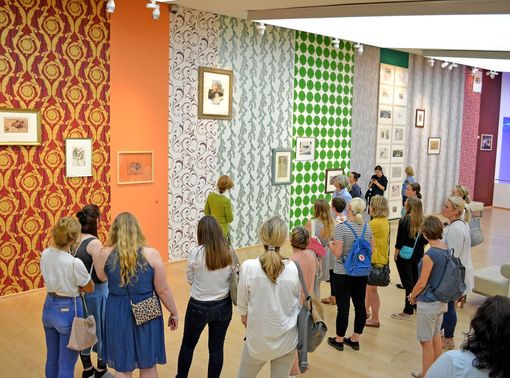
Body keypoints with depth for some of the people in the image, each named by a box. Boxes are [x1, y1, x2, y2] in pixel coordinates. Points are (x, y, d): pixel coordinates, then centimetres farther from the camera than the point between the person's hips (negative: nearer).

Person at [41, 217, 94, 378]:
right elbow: (89, 288, -10)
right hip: (68, 310, -7)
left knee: (52, 359, 23)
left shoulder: (45, 254, -7)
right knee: (66, 364, 8)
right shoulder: (75, 263, -25)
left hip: (49, 307, 7)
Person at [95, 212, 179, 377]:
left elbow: (101, 277, 12)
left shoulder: (105, 254, -9)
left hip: (118, 314, 1)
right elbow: (163, 290, -9)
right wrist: (174, 313, 5)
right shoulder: (151, 254, -13)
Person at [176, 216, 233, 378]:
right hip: (223, 306, 2)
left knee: (188, 344, 21)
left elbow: (190, 280, -6)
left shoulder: (196, 253, -18)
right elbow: (231, 278, 1)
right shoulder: (229, 252, -10)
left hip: (199, 307, -2)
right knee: (216, 347, 16)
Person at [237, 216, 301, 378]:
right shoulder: (294, 268, -17)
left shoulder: (248, 267, -21)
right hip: (287, 340, 1)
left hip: (258, 340, -1)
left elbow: (242, 305, -7)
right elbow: (299, 303, -1)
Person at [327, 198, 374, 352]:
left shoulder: (341, 227, -17)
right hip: (362, 273, 5)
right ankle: (355, 339, 26)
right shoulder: (367, 228, 0)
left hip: (343, 274, -5)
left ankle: (339, 340, 20)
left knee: (343, 307, 5)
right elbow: (371, 250, 8)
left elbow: (337, 253, -18)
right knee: (360, 305, 13)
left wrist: (330, 244, 1)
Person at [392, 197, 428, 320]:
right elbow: (426, 240, 4)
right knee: (417, 280, 19)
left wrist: (395, 253, -4)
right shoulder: (423, 221, -3)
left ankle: (408, 311, 4)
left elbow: (400, 241, -15)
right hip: (418, 256, 5)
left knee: (408, 282, -1)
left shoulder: (404, 220, -16)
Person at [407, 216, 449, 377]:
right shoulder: (446, 249, -2)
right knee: (436, 337, 21)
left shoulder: (430, 255, -25)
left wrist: (412, 296, -1)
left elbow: (422, 283, -19)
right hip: (441, 300, 8)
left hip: (428, 304, -8)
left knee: (426, 341, 7)